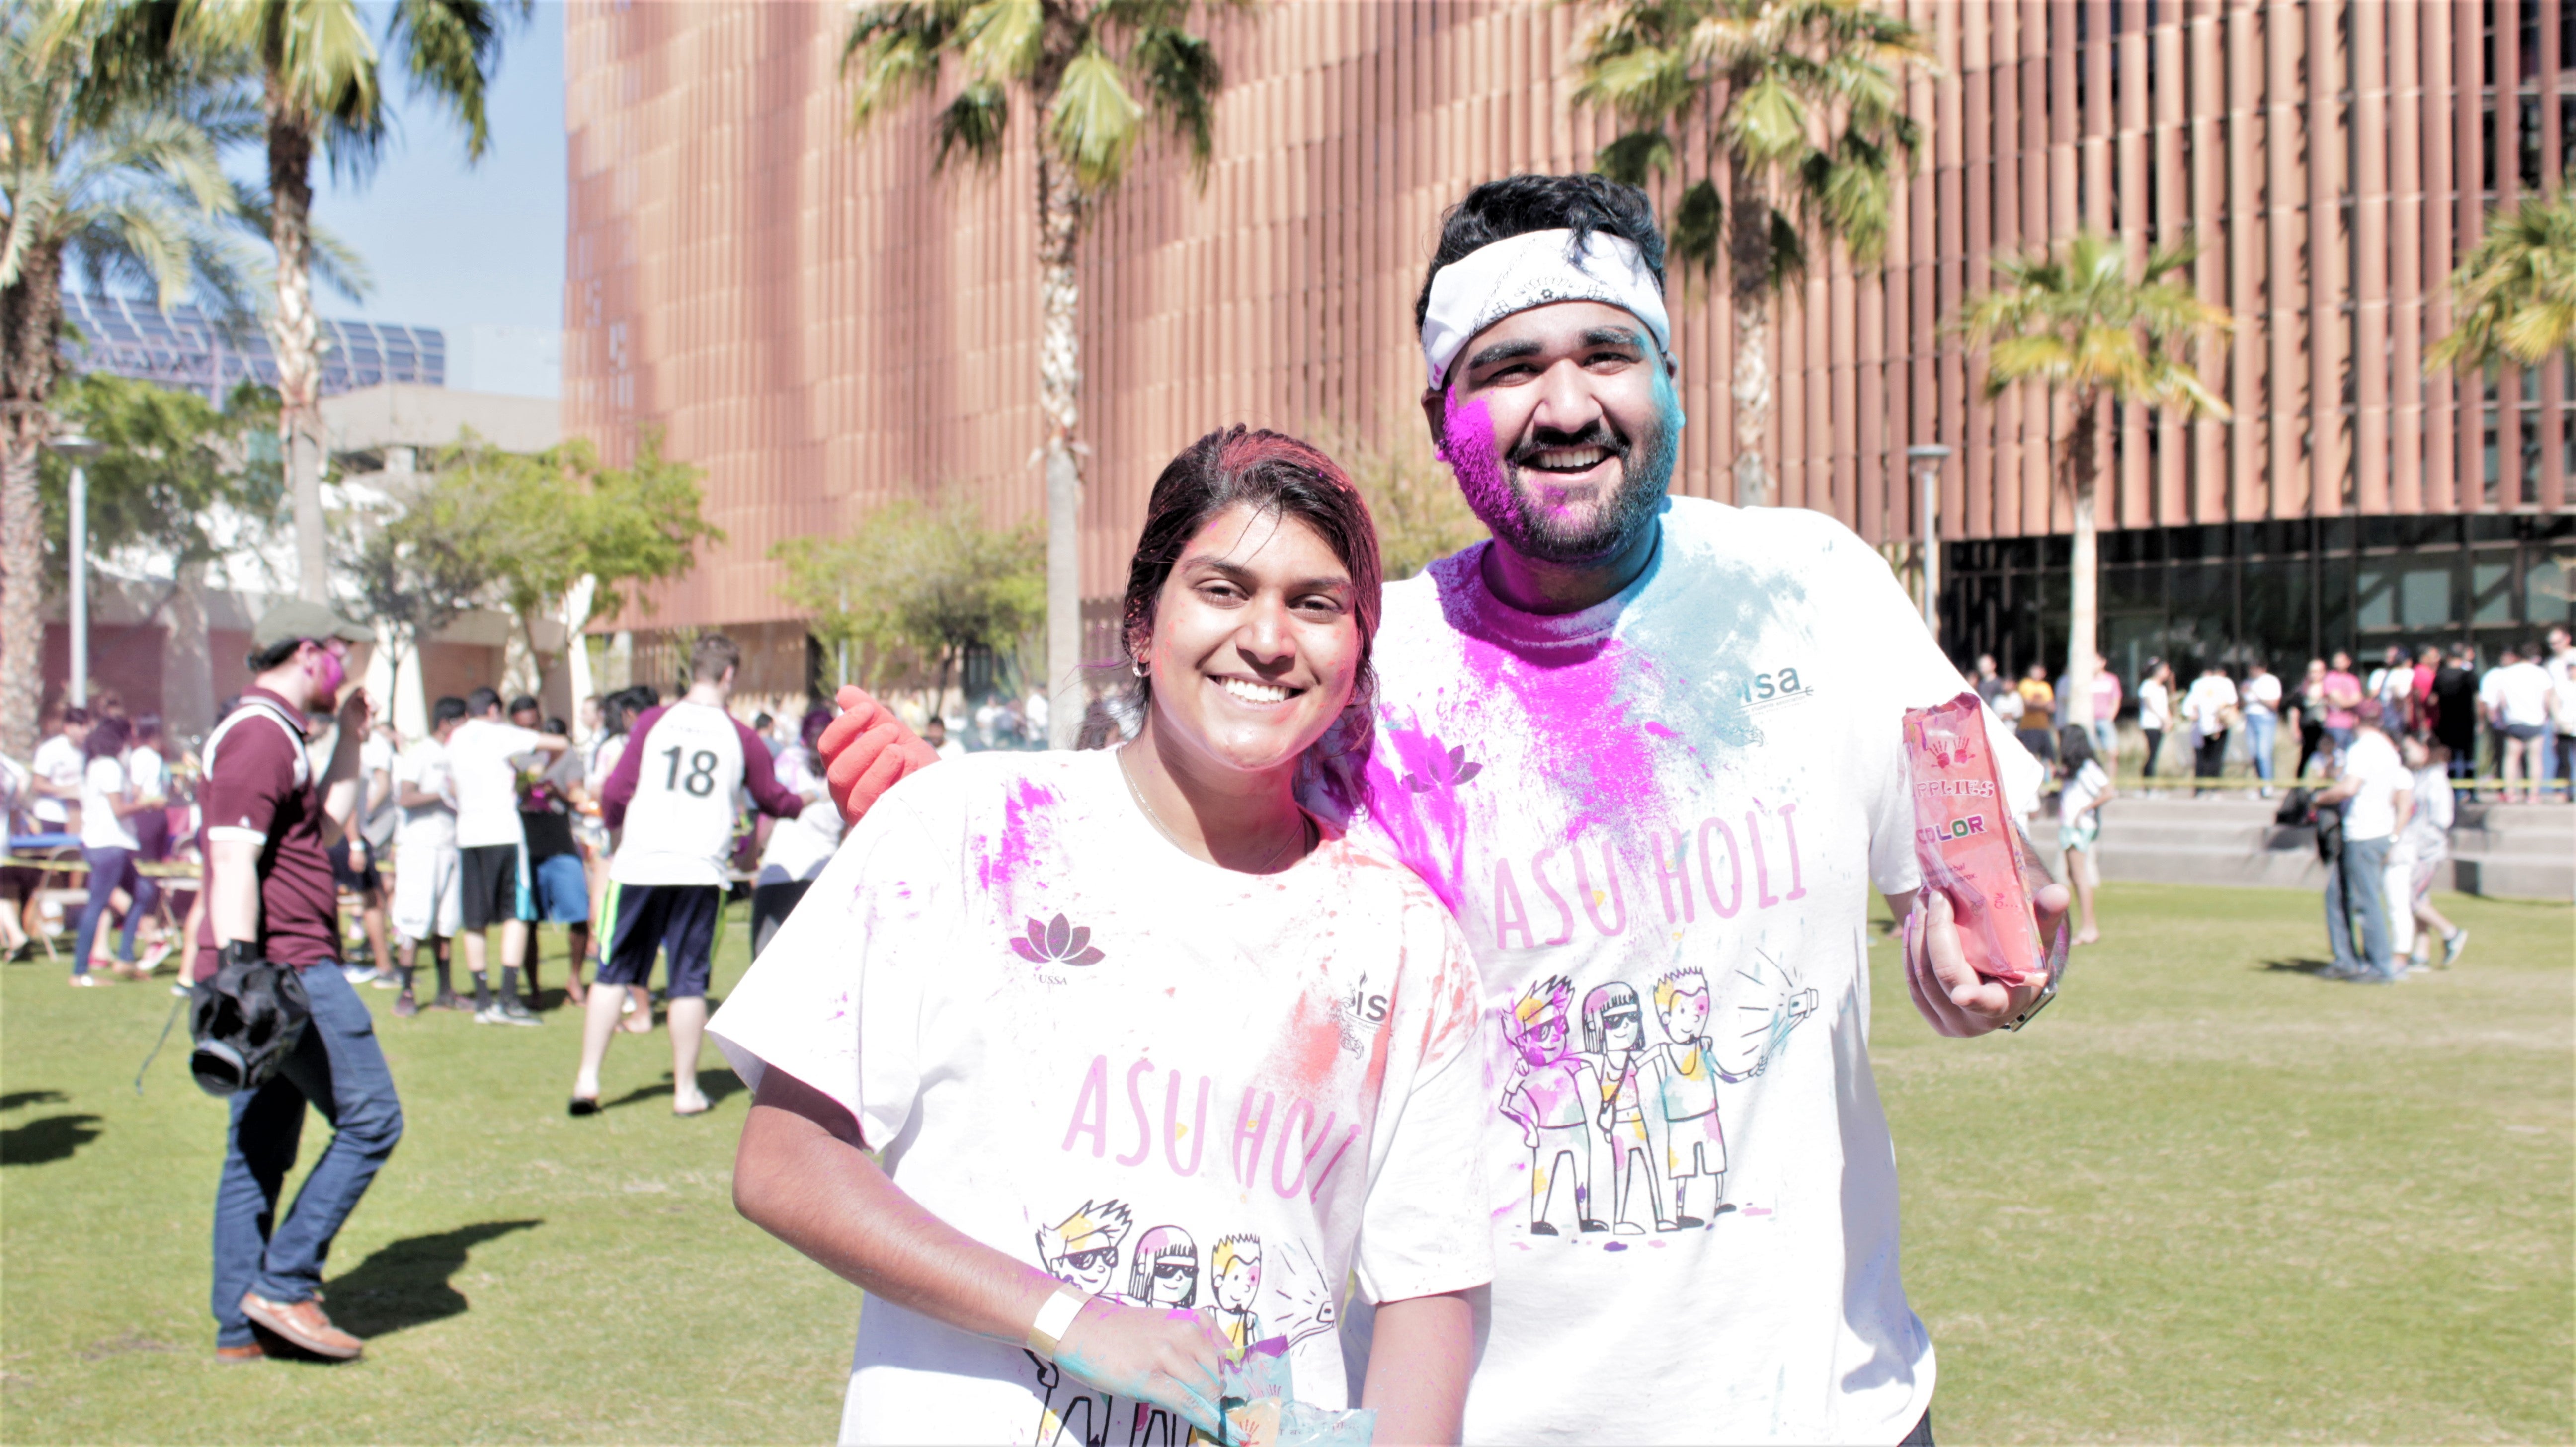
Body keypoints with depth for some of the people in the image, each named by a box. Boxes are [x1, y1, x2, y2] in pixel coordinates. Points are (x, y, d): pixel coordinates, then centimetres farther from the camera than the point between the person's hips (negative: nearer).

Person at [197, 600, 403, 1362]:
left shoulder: (272, 734, 20)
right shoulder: (261, 735, -13)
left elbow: (326, 826, 29)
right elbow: (233, 861, -22)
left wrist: (349, 740, 23)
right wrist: (237, 965, -28)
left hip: (269, 978, 11)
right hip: (288, 969, -11)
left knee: (259, 1152, 11)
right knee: (371, 1120, -6)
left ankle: (240, 1325, 15)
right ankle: (284, 1284, -4)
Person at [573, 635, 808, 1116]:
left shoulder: (653, 722, 2)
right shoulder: (741, 737, 5)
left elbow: (615, 793, 0)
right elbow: (772, 800, 19)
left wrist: (616, 824, 22)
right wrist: (803, 803, 41)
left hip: (639, 865, 0)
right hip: (701, 870, 0)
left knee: (615, 973, 10)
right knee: (688, 982, 7)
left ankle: (587, 1079, 9)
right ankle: (686, 1090, 11)